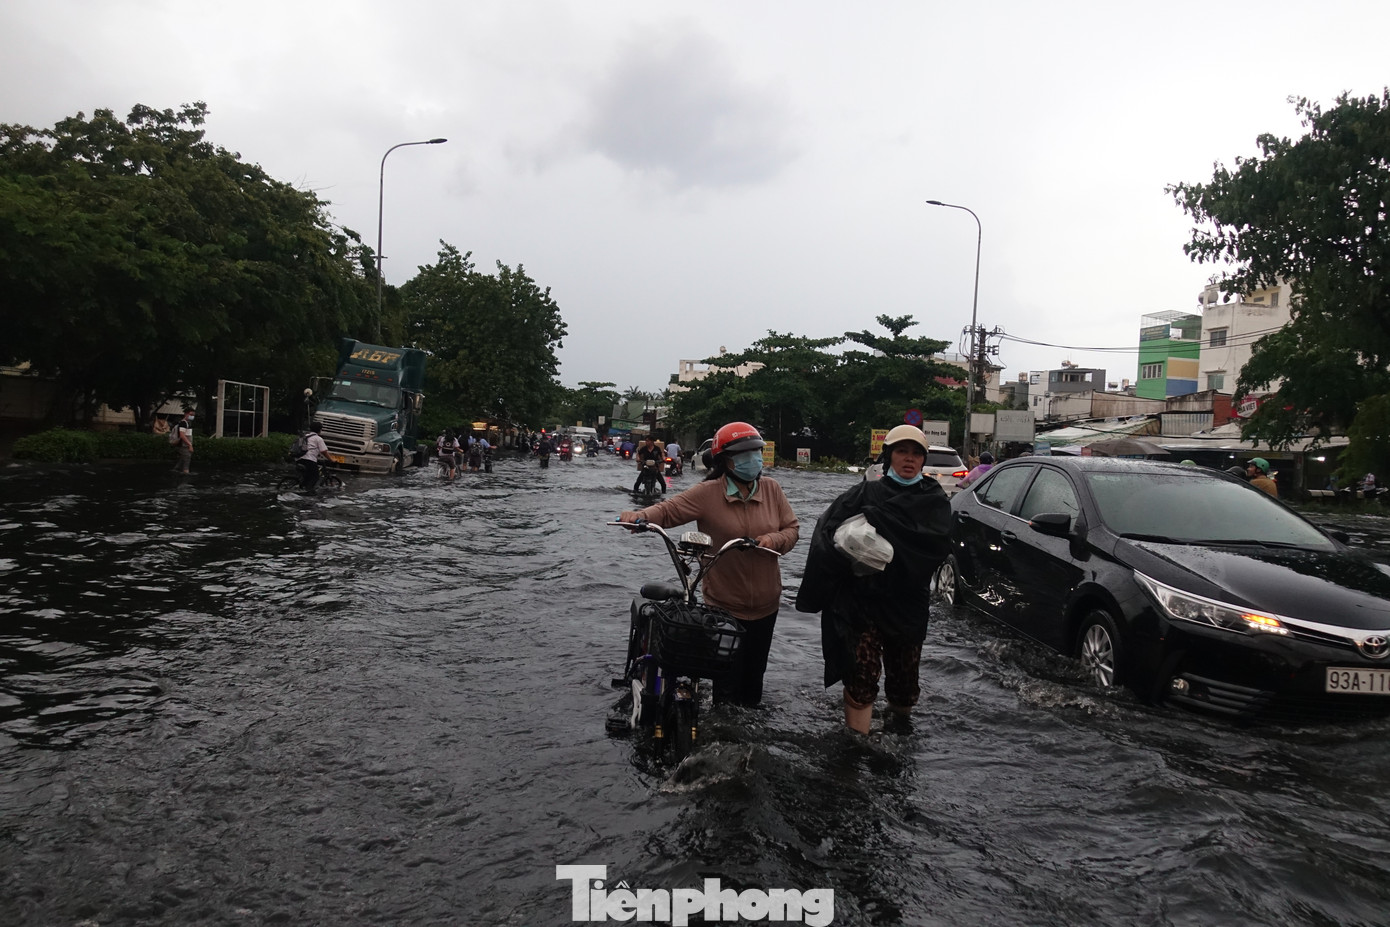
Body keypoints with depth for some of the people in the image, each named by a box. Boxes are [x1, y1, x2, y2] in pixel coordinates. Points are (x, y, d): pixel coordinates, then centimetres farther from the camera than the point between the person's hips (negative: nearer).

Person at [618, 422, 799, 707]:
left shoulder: (771, 488, -2)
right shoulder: (708, 493, -13)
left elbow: (792, 528, 3)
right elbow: (669, 509, -16)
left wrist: (774, 539, -18)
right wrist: (640, 516, -35)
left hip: (765, 604, 4)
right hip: (725, 605, -4)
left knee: (754, 673, 21)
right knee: (727, 684, 3)